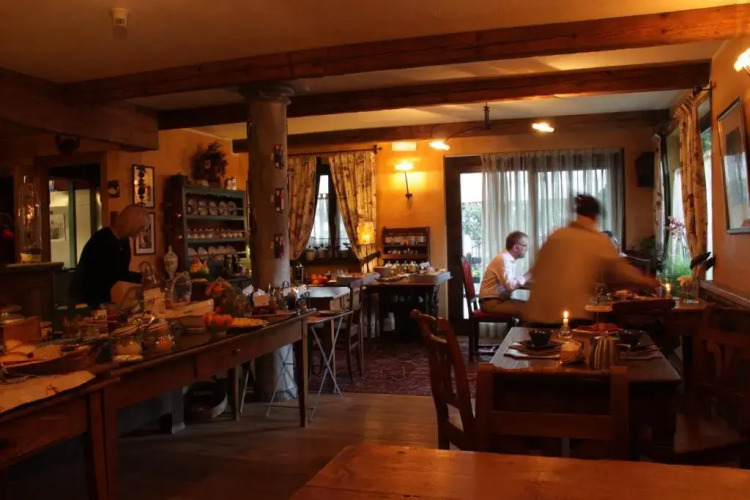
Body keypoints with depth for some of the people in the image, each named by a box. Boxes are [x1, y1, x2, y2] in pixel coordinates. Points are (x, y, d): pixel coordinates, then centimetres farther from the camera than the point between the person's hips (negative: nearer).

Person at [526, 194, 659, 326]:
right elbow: (621, 269, 9)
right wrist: (647, 281, 25)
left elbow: (537, 270, 18)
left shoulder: (556, 235, 11)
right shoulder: (599, 241, 3)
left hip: (538, 312, 4)